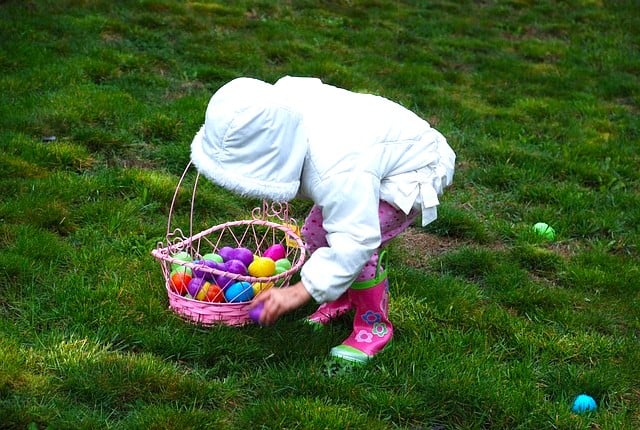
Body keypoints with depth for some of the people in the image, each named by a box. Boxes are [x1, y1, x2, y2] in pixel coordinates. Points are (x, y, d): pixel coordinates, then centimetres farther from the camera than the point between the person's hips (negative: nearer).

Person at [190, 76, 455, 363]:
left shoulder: (337, 172, -45)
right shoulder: (281, 102, -22)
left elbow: (355, 241, -43)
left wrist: (299, 292, -41)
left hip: (412, 172, -9)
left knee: (356, 246, -25)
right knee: (314, 233, 3)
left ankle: (375, 325, -1)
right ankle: (344, 297, 28)